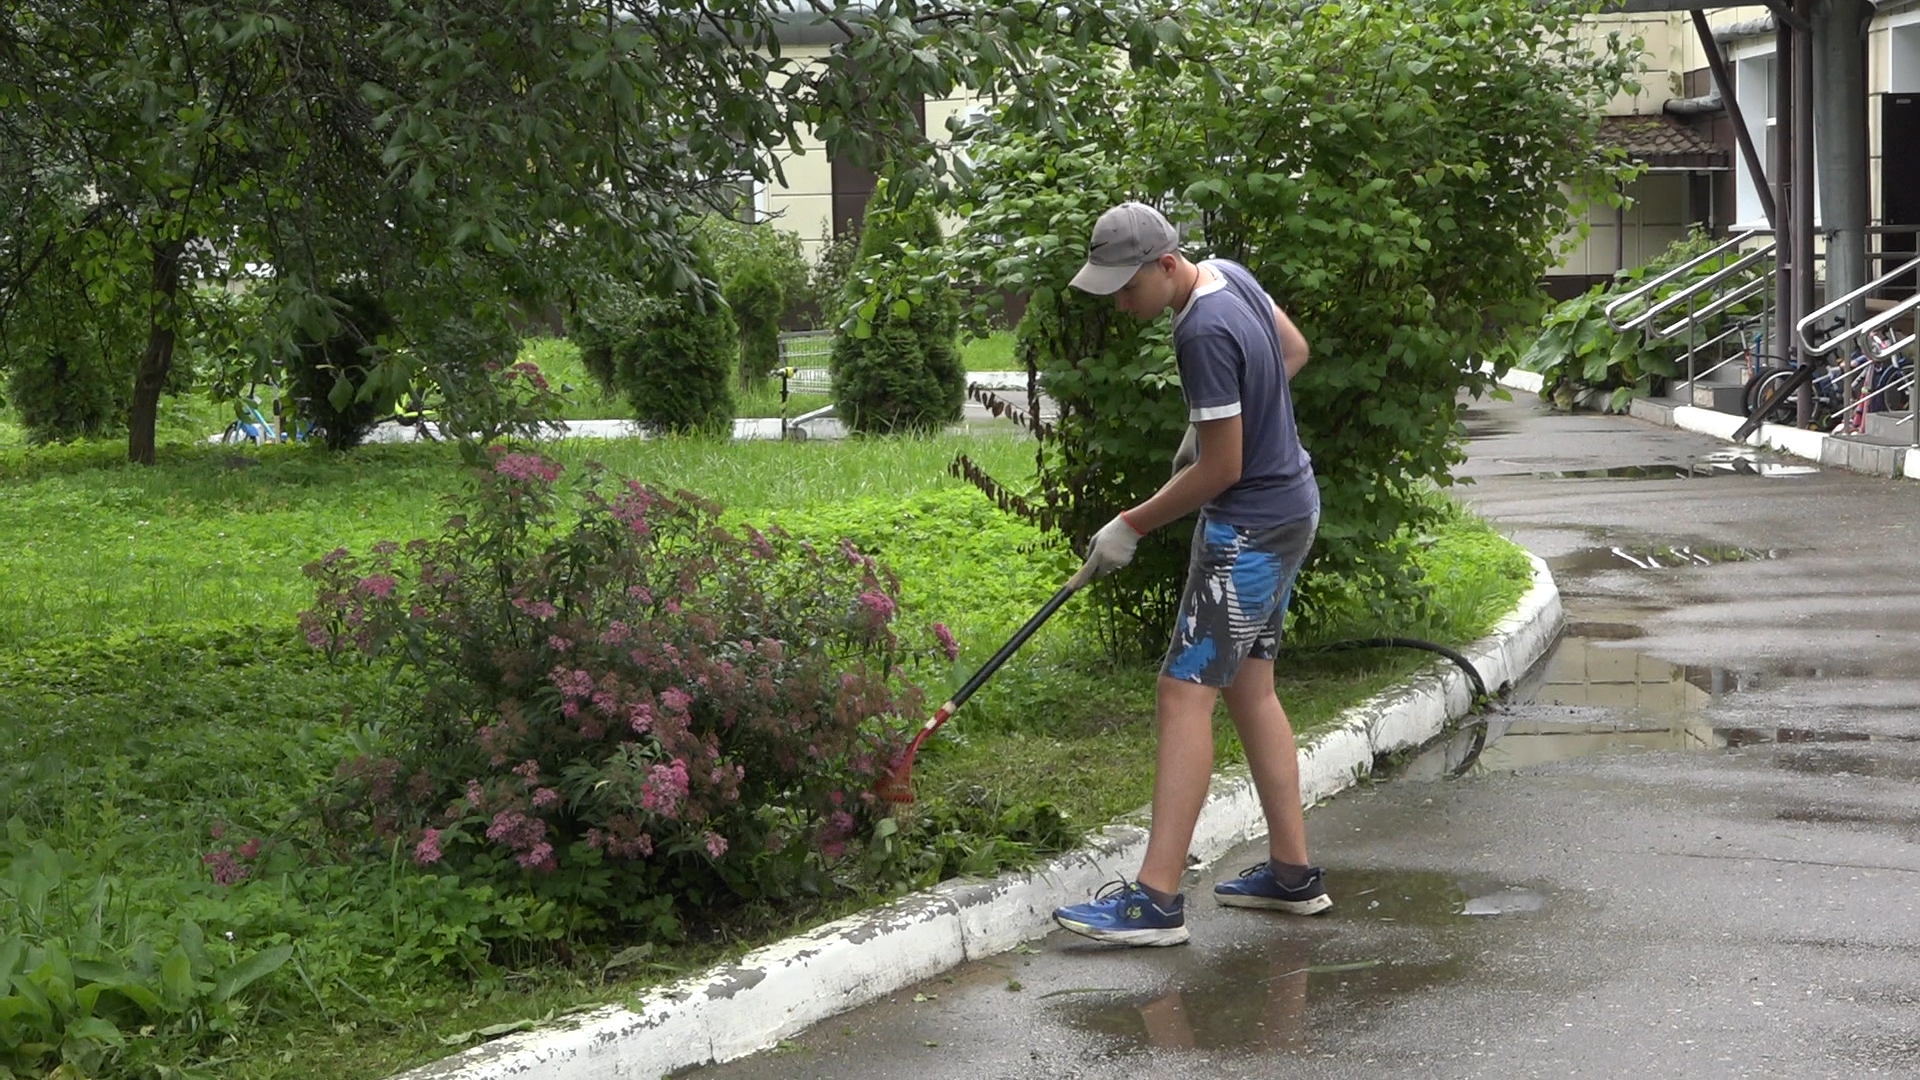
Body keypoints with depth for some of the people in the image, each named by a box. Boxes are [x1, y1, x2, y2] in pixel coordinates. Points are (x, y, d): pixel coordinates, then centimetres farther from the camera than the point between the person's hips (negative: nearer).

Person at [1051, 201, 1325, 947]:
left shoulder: (1204, 332, -25)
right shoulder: (1229, 275, 3)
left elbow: (1220, 469, -22)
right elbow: (1294, 351, 20)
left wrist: (1132, 526, -12)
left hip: (1249, 528, -10)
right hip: (1288, 504, 10)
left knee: (1185, 694, -12)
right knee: (1250, 687, 16)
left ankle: (1157, 898, -14)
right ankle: (1292, 872, 22)